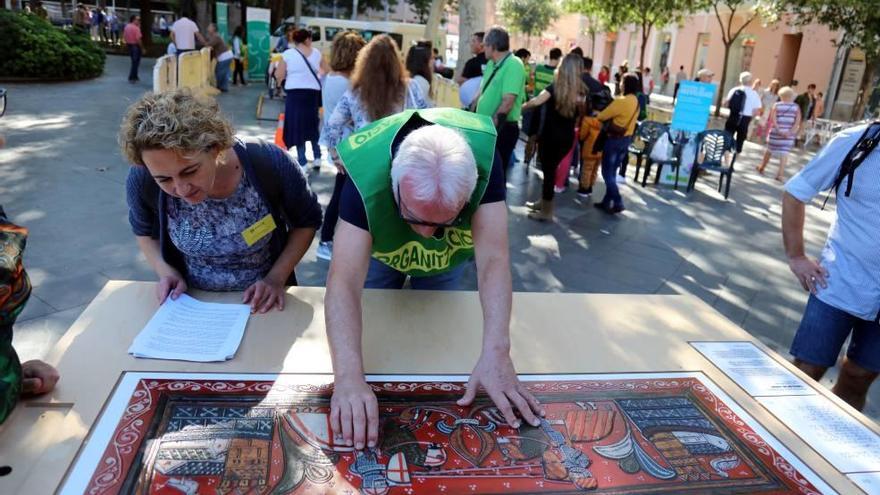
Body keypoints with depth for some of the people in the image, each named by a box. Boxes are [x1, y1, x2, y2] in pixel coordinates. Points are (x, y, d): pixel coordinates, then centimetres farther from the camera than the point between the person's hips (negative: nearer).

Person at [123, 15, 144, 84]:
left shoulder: (126, 27, 7)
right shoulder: (136, 28, -18)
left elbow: (124, 37, 10)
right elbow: (138, 39, -22)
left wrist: (127, 43, 18)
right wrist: (142, 48, -15)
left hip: (129, 45, 8)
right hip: (135, 46, -8)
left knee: (134, 61, 19)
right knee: (135, 62, -2)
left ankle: (135, 76, 25)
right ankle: (131, 78, -4)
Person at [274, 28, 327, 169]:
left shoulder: (287, 54, -2)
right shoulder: (316, 53, 6)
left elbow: (279, 76, -3)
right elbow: (325, 72, 11)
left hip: (295, 93, -3)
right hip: (313, 93, 3)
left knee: (297, 126, 2)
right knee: (312, 125, 18)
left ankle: (303, 162, 0)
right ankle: (317, 157, 19)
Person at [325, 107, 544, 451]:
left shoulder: (484, 158, -41)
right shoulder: (366, 175, -44)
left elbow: (493, 258, -44)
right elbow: (344, 280, -50)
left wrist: (496, 353, -55)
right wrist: (349, 377, -63)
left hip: (447, 257, 1)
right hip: (381, 251, 0)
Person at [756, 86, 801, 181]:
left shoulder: (776, 105, 0)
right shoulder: (796, 107, 5)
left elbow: (773, 119, -12)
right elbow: (798, 122, -6)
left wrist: (779, 131, -14)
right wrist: (791, 132, -12)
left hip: (775, 133, 0)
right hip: (789, 135, 0)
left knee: (769, 150, 16)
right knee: (784, 153, 0)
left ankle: (761, 168, 31)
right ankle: (780, 174, -7)